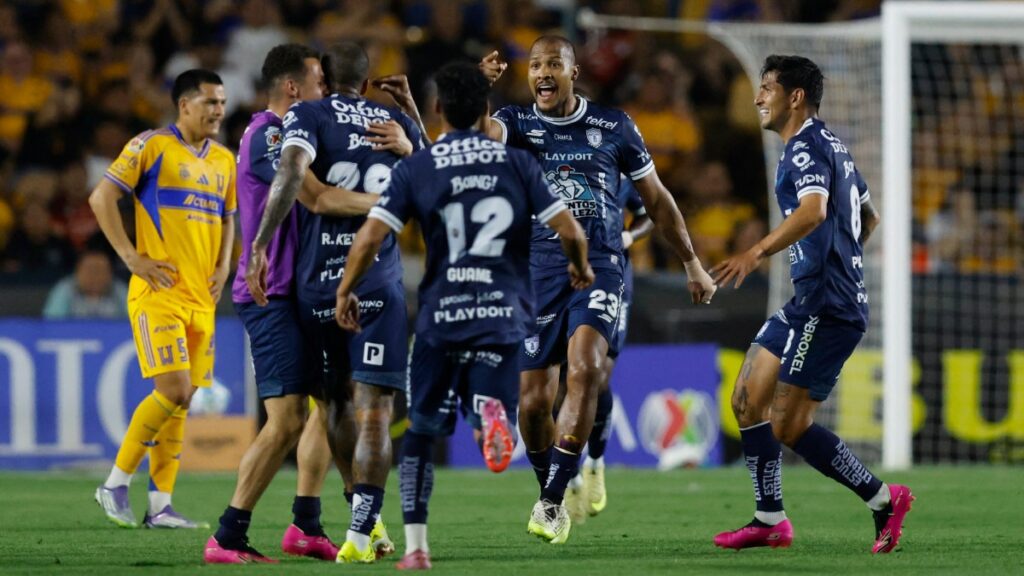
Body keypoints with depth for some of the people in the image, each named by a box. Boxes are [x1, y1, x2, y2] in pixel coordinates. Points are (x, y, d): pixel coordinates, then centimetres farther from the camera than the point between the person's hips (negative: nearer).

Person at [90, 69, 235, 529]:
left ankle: (160, 504, 8)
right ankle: (116, 484, -3)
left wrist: (223, 267, 12)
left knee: (182, 400, 4)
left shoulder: (224, 161, 15)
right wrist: (132, 258, -11)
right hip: (159, 292, -7)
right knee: (174, 391, -16)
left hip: (201, 298, 7)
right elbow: (101, 198, -6)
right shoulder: (152, 147, -5)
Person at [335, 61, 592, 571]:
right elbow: (570, 231, 1)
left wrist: (344, 292, 8)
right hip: (503, 316, 0)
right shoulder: (517, 163, 5)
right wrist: (581, 269, 23)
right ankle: (490, 409, -34)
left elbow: (370, 236, -7)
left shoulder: (415, 169, 1)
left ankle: (415, 546, 9)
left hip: (440, 316, 0)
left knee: (420, 432, 15)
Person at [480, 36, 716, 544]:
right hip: (538, 270, 1)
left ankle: (552, 502, -22)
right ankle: (549, 492, 25)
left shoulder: (614, 126, 8)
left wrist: (692, 264, 21)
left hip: (599, 267, -1)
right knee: (533, 402, -1)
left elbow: (655, 198, 18)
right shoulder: (516, 124, 6)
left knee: (585, 368, -24)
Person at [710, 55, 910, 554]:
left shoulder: (807, 148, -12)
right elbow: (868, 217, 30)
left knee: (789, 426, -11)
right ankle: (770, 520, 12)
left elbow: (814, 210, -32)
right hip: (809, 303, 11)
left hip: (825, 307, -11)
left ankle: (883, 499, -2)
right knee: (748, 400, 10)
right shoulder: (830, 146, 19)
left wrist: (757, 252, -41)